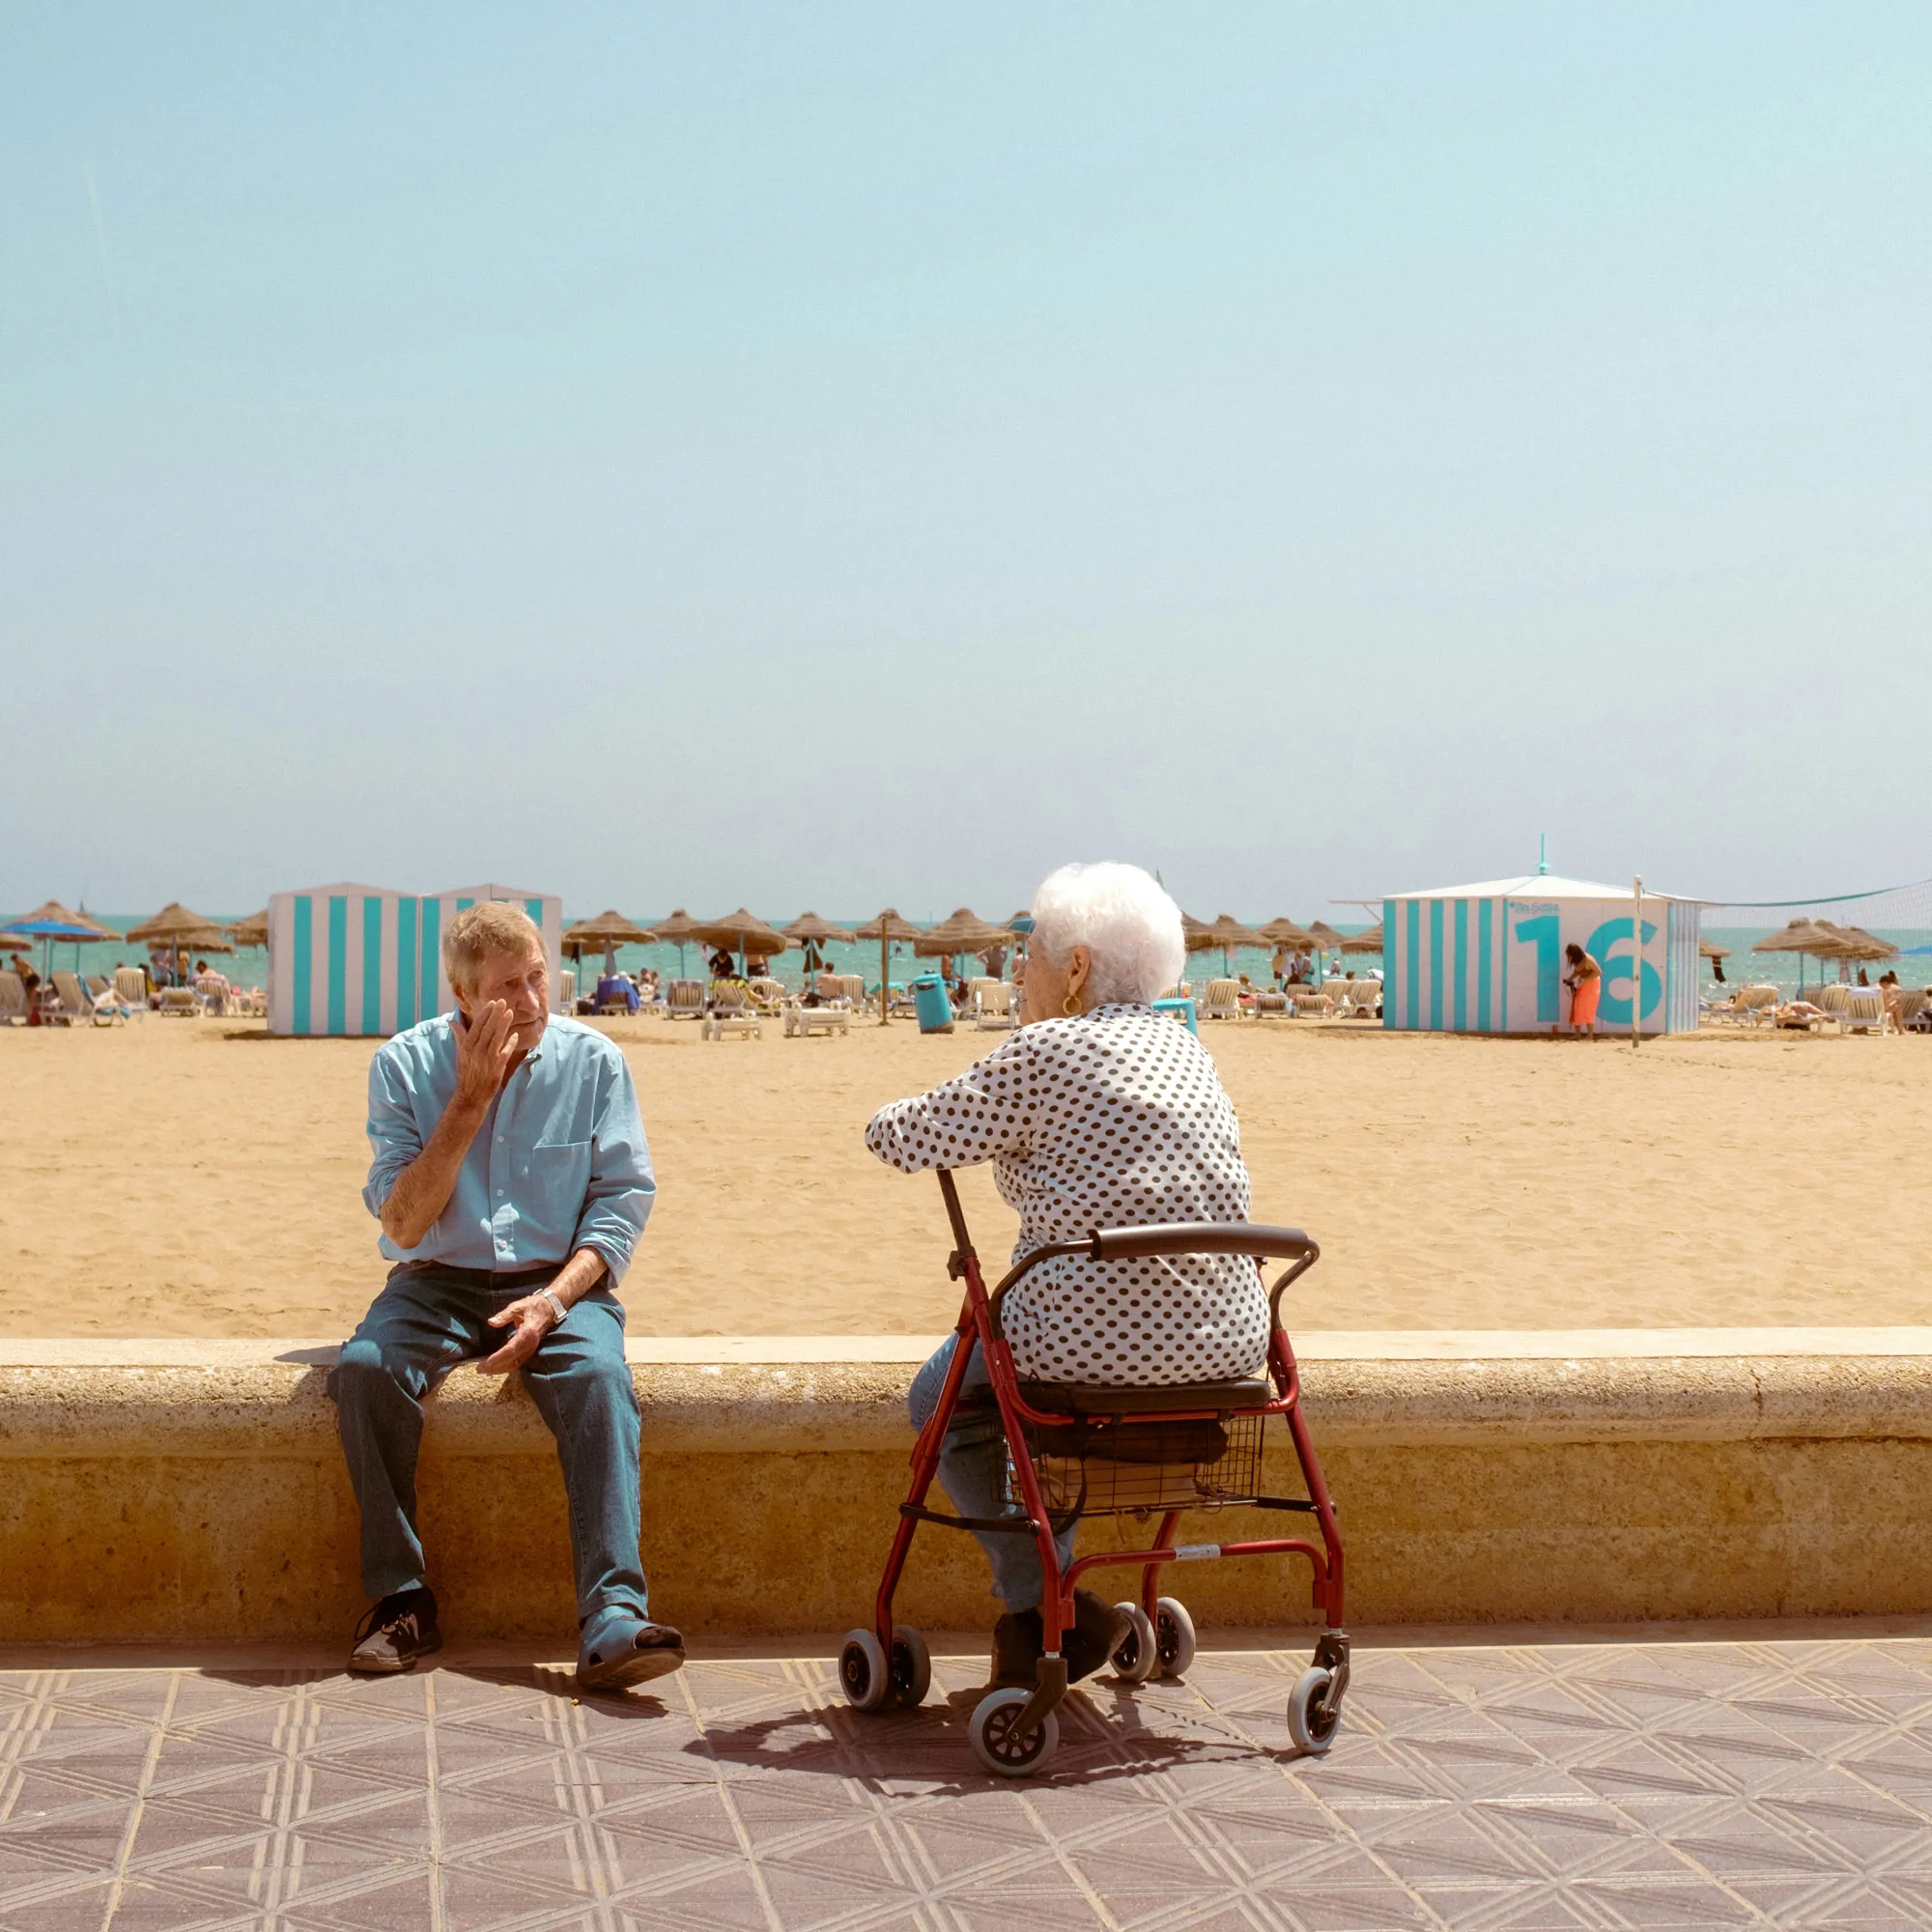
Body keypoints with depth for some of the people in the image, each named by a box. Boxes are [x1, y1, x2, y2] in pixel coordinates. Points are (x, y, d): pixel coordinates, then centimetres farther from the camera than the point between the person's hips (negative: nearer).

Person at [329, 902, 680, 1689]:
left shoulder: (593, 1062, -1)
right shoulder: (405, 1065, -3)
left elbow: (621, 1204, -3)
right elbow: (403, 1225, -9)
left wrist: (551, 1301, -18)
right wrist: (470, 1100, -16)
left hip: (560, 1279, -1)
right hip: (439, 1282, 1)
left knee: (600, 1378, -32)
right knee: (364, 1368, -29)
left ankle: (612, 1621, -40)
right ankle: (401, 1599, -17)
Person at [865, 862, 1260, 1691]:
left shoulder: (1044, 1054, -9)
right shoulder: (1185, 1050, 14)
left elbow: (903, 1139, -2)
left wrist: (892, 1117, 20)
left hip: (1095, 1337, -7)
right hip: (1226, 1338, 7)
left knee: (943, 1400, 20)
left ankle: (1049, 1609, 13)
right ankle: (1055, 1619, 36)